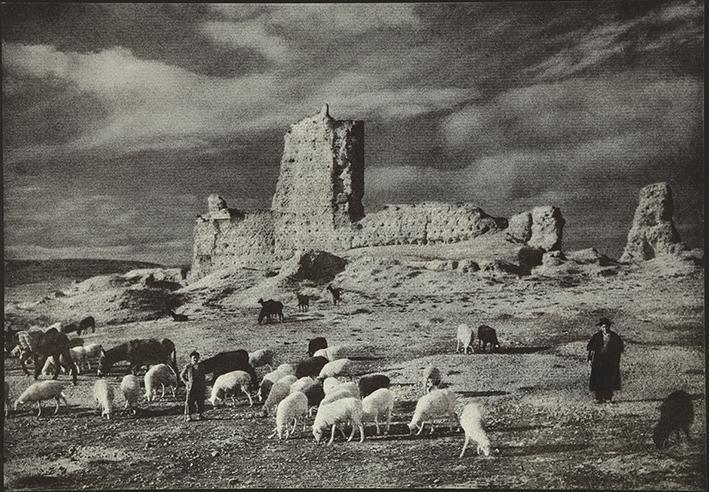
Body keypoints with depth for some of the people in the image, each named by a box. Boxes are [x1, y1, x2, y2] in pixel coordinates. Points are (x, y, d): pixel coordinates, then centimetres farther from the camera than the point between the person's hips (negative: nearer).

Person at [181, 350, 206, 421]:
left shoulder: (200, 367, 10)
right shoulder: (188, 367, 1)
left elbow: (203, 377, 19)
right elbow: (181, 375, 9)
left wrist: (204, 386, 11)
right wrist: (186, 382, -2)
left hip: (200, 388, 3)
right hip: (191, 387, -3)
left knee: (200, 402, 4)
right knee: (189, 402, -5)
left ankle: (199, 415, 14)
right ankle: (188, 415, 1)